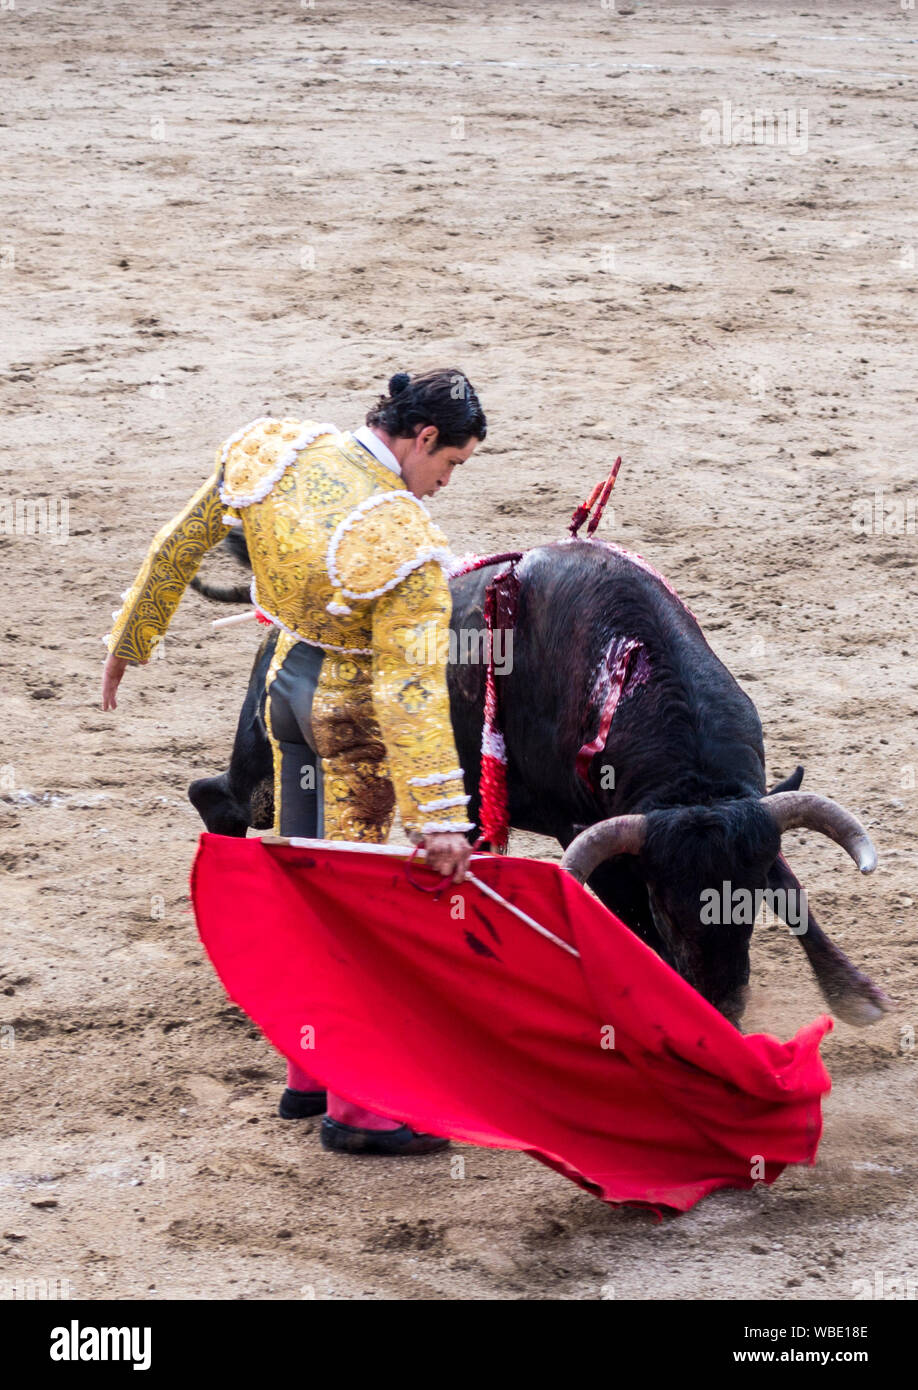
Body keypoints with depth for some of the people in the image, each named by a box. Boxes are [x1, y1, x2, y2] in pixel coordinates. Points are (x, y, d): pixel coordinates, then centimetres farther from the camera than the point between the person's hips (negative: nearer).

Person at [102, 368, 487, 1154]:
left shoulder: (269, 451, -7)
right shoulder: (406, 546, -27)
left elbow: (178, 548, 4)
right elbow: (411, 690, -29)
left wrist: (131, 641, 19)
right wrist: (440, 817, -27)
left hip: (289, 681, 7)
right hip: (354, 712, -7)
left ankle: (307, 1074, 30)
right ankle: (353, 1109, 8)